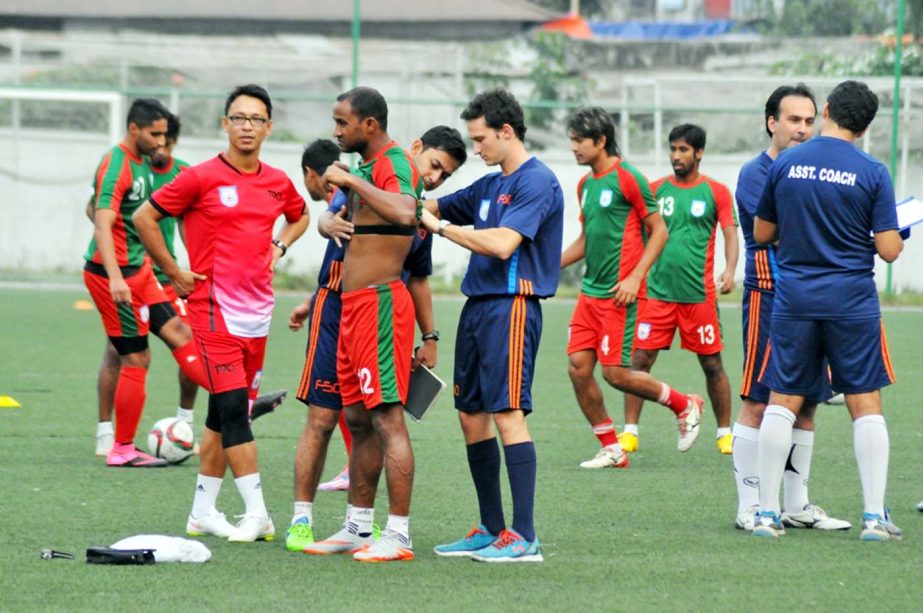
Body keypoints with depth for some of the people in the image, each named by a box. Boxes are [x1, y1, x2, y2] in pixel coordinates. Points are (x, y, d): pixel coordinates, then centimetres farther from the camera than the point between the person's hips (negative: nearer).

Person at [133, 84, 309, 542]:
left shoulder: (277, 182, 9)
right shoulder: (202, 178, -8)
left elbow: (300, 216, 31)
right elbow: (145, 217, -3)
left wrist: (278, 248, 13)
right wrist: (174, 273, -3)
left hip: (257, 310, 6)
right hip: (214, 309, -6)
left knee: (224, 413, 10)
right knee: (233, 407, -12)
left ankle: (203, 511, 18)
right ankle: (257, 514, -13)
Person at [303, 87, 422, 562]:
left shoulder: (394, 164, -12)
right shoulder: (369, 167, 20)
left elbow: (405, 212, -35)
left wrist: (352, 181, -28)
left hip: (379, 304, -11)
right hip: (353, 306, 11)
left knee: (386, 416, -11)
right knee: (357, 419, 14)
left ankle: (399, 536, -12)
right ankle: (358, 528, 21)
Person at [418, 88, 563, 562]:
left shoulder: (537, 182, -10)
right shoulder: (490, 185, 18)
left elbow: (503, 243, -22)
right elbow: (431, 207, 28)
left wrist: (441, 226, -14)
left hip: (511, 307, -10)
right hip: (477, 306, 10)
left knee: (507, 414, -13)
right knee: (471, 415, 10)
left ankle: (524, 537, -14)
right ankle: (492, 530, 17)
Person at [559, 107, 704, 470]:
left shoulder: (627, 178, -10)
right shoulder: (586, 184, 14)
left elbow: (659, 230, -9)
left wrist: (635, 277, -17)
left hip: (618, 294, -8)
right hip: (589, 291, 8)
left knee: (616, 373, -10)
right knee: (578, 368, 0)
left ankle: (685, 406, 13)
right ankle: (611, 450, 9)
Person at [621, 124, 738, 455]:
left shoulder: (716, 192, 2)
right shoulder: (657, 189, 9)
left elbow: (730, 235, -1)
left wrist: (729, 270, -18)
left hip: (699, 293, -2)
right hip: (657, 291, 2)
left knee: (712, 364, 4)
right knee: (640, 360, -4)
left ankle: (725, 432, 15)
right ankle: (630, 431, 0)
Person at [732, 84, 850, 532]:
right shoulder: (756, 174, -6)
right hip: (768, 298, -7)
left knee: (805, 406, 9)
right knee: (757, 405, -6)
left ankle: (797, 506, 15)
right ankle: (749, 507, -2)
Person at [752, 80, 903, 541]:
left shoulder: (784, 165, 1)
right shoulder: (872, 173, -6)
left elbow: (761, 233, 11)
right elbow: (888, 250, -7)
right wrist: (896, 238, 15)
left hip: (794, 298, 2)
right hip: (852, 303, -2)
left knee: (782, 402, 7)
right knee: (865, 404, 4)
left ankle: (767, 512, 6)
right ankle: (874, 516, 0)